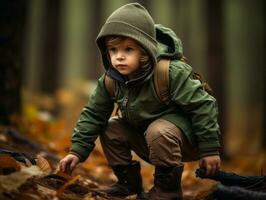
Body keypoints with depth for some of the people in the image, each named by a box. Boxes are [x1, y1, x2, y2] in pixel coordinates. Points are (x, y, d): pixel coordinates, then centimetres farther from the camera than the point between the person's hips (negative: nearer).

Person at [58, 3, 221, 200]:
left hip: (184, 132, -6)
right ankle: (129, 181, 10)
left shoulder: (171, 72, -31)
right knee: (110, 128, -5)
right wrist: (78, 150, -10)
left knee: (159, 132, -35)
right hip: (144, 133, 7)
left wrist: (210, 149, -24)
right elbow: (93, 114, -3)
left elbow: (203, 104, -26)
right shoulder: (110, 80, -12)